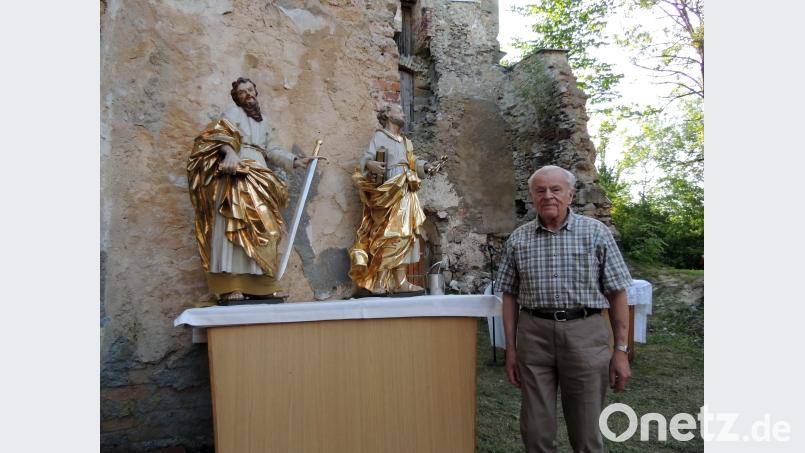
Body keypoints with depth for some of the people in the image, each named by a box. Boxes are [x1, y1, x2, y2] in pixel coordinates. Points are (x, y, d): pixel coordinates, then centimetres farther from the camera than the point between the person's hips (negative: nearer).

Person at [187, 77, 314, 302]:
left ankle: (255, 287, 0)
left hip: (260, 180, 7)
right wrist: (229, 151, -31)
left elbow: (271, 150, 27)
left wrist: (294, 161, 17)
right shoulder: (233, 112, 7)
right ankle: (231, 289, -26)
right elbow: (222, 135, -11)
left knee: (258, 232, 0)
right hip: (236, 177, -7)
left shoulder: (263, 122, 28)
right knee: (234, 228, -19)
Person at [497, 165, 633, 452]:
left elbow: (617, 293, 1)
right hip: (534, 335, 2)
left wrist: (621, 350, -2)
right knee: (536, 430, 10)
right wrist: (511, 349, 6)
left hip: (585, 334, -1)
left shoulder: (596, 232, 0)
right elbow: (510, 296, 8)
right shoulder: (518, 240, 5)